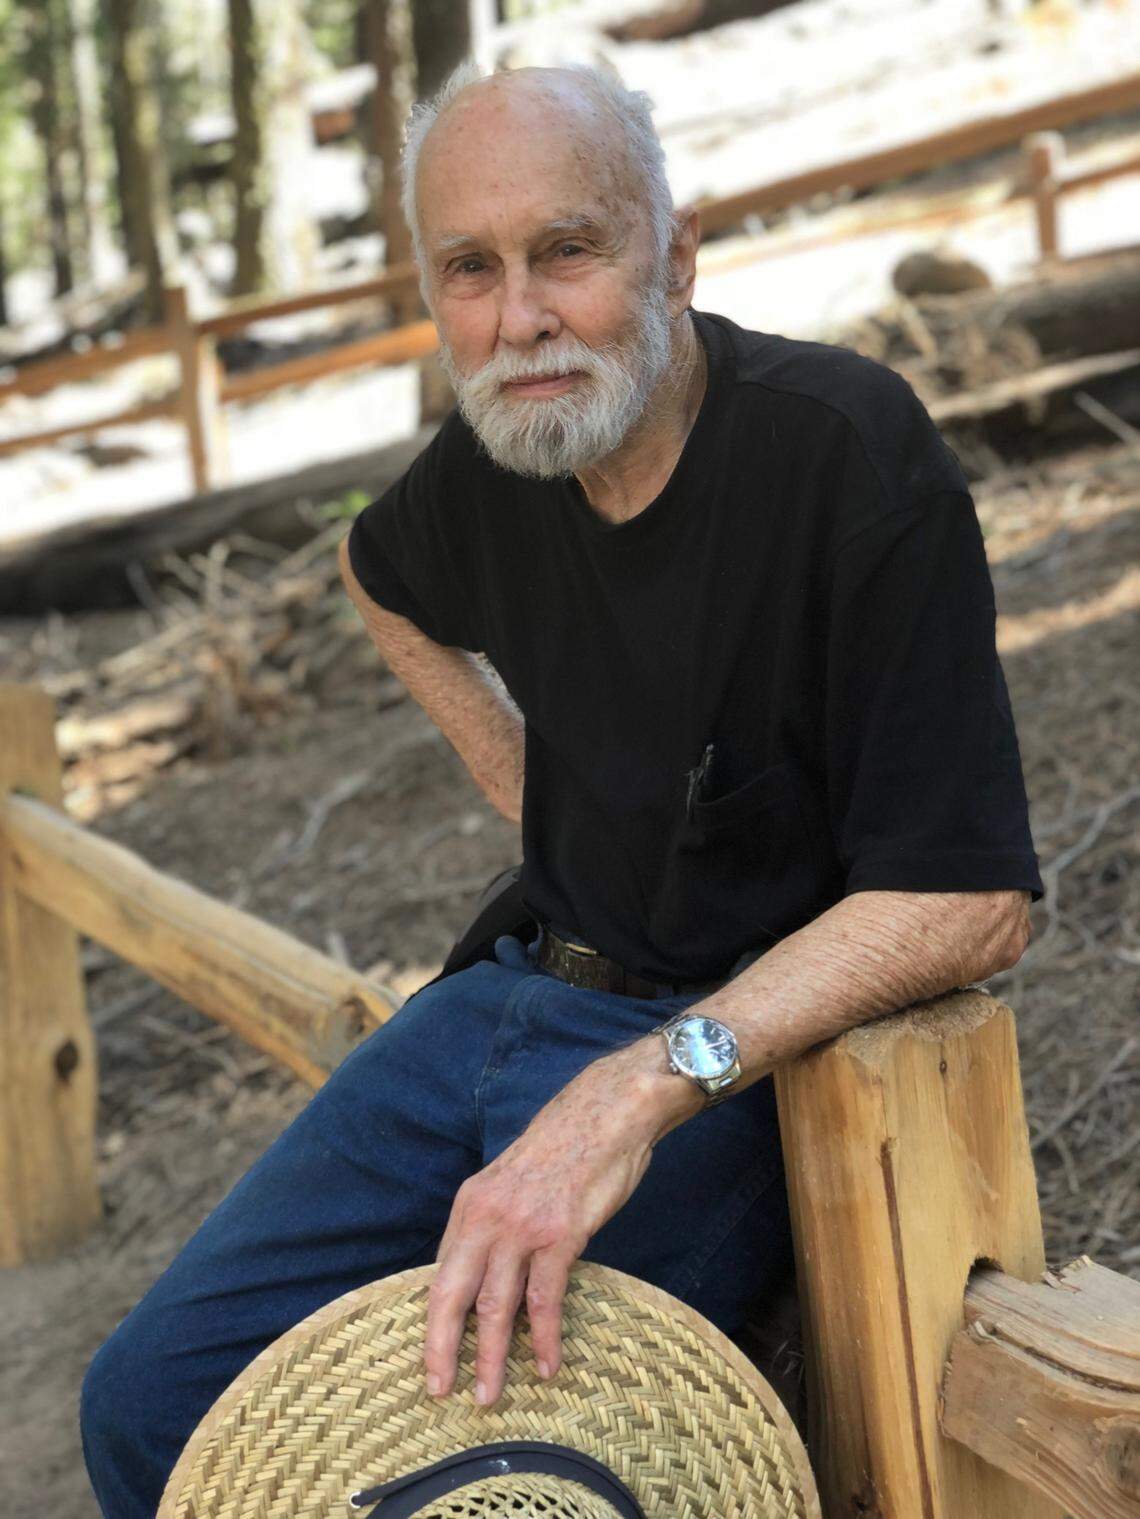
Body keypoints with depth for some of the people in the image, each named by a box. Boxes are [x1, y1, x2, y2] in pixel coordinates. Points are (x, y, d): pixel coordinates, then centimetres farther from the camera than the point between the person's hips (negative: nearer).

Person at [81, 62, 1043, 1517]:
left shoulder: (844, 446, -20)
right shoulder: (493, 456, 0)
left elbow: (968, 901, -25)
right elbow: (380, 577, 28)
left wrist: (646, 1087, -33)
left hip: (738, 1044, -6)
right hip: (528, 988, 7)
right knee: (152, 1399, 0)